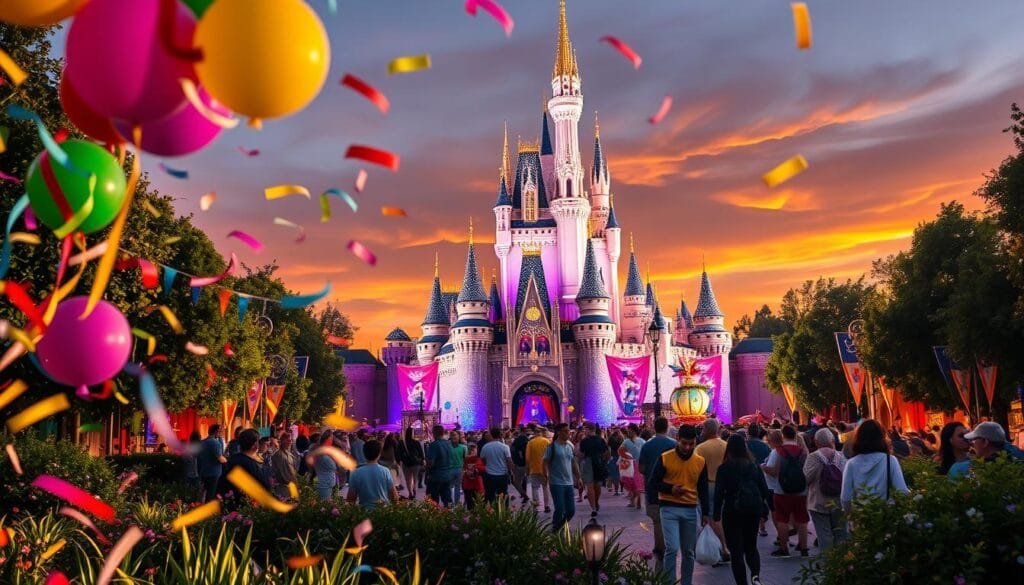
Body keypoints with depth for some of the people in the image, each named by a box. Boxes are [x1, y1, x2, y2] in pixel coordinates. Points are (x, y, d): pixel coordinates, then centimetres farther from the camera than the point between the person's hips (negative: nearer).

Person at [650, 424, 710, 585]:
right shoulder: (665, 458, -6)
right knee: (672, 548, -13)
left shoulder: (700, 462, 4)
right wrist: (671, 489, -17)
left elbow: (703, 489, 10)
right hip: (669, 509, -3)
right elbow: (653, 482, -2)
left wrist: (706, 512, 7)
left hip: (691, 510, 4)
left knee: (689, 552, 10)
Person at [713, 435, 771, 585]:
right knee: (751, 546, 18)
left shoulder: (724, 468, -8)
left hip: (733, 511, -4)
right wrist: (764, 510, 14)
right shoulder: (754, 466, 2)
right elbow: (764, 490, 4)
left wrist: (716, 515, -1)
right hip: (753, 510, 4)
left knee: (737, 550, 5)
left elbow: (719, 493, -9)